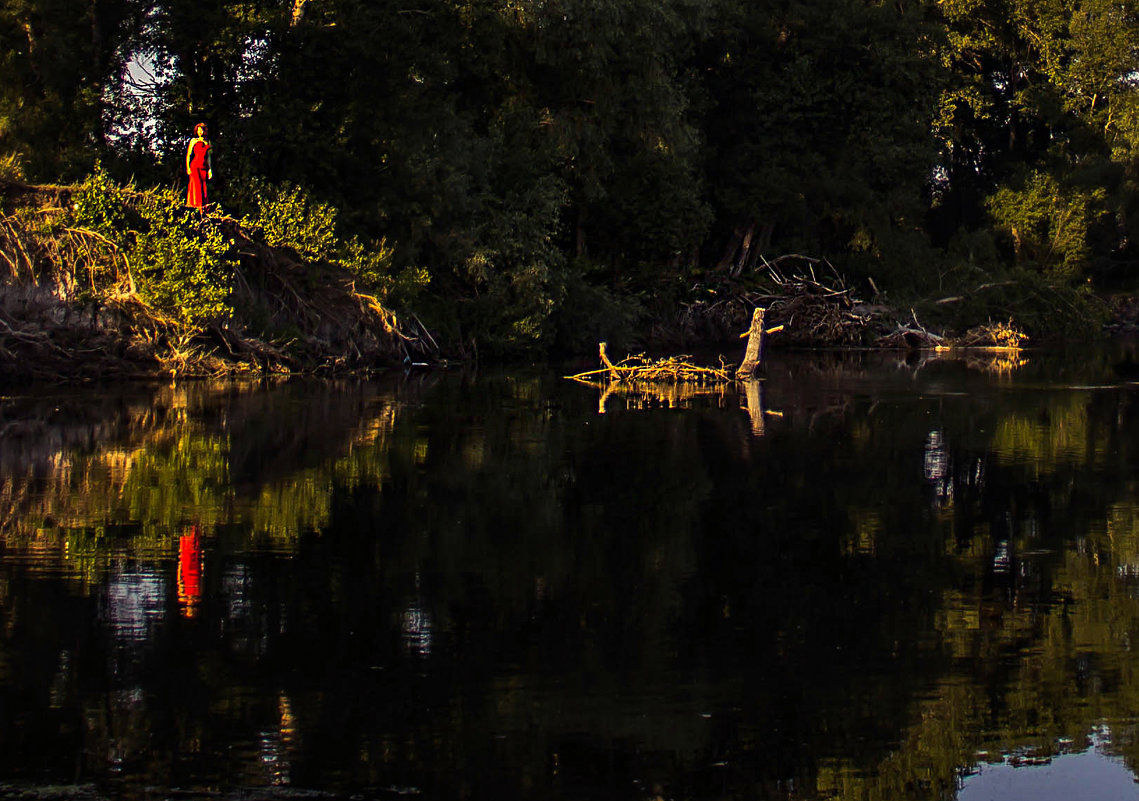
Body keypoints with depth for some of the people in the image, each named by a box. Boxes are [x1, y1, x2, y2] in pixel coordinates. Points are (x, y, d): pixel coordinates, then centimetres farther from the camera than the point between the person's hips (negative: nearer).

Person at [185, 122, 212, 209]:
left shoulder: (207, 142, 16)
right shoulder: (193, 141, 4)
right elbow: (188, 155, 2)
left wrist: (210, 169, 15)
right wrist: (188, 167, -7)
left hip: (204, 167, 4)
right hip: (195, 166, -4)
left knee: (203, 186, 1)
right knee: (196, 186, -11)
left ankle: (204, 205, 4)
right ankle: (196, 205, -13)